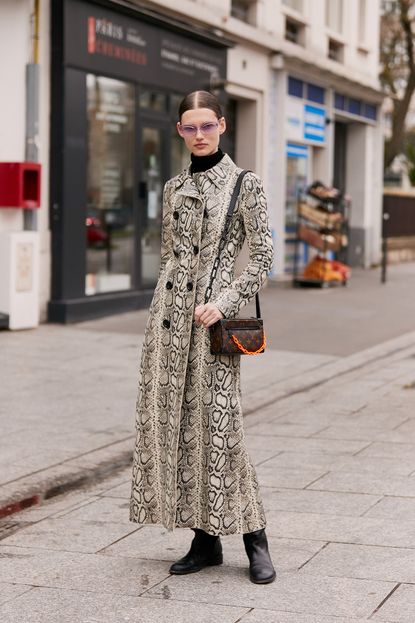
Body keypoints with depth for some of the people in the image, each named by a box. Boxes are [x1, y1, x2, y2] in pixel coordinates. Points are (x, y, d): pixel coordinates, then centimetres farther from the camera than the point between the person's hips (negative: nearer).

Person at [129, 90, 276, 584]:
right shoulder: (173, 188, 13)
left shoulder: (244, 184, -2)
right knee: (172, 422, 4)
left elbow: (263, 258, -5)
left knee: (216, 425, -8)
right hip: (168, 313, 6)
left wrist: (225, 303, -14)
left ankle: (255, 543, 3)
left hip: (211, 314, -5)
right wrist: (166, 306, 14)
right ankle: (205, 541, 13)